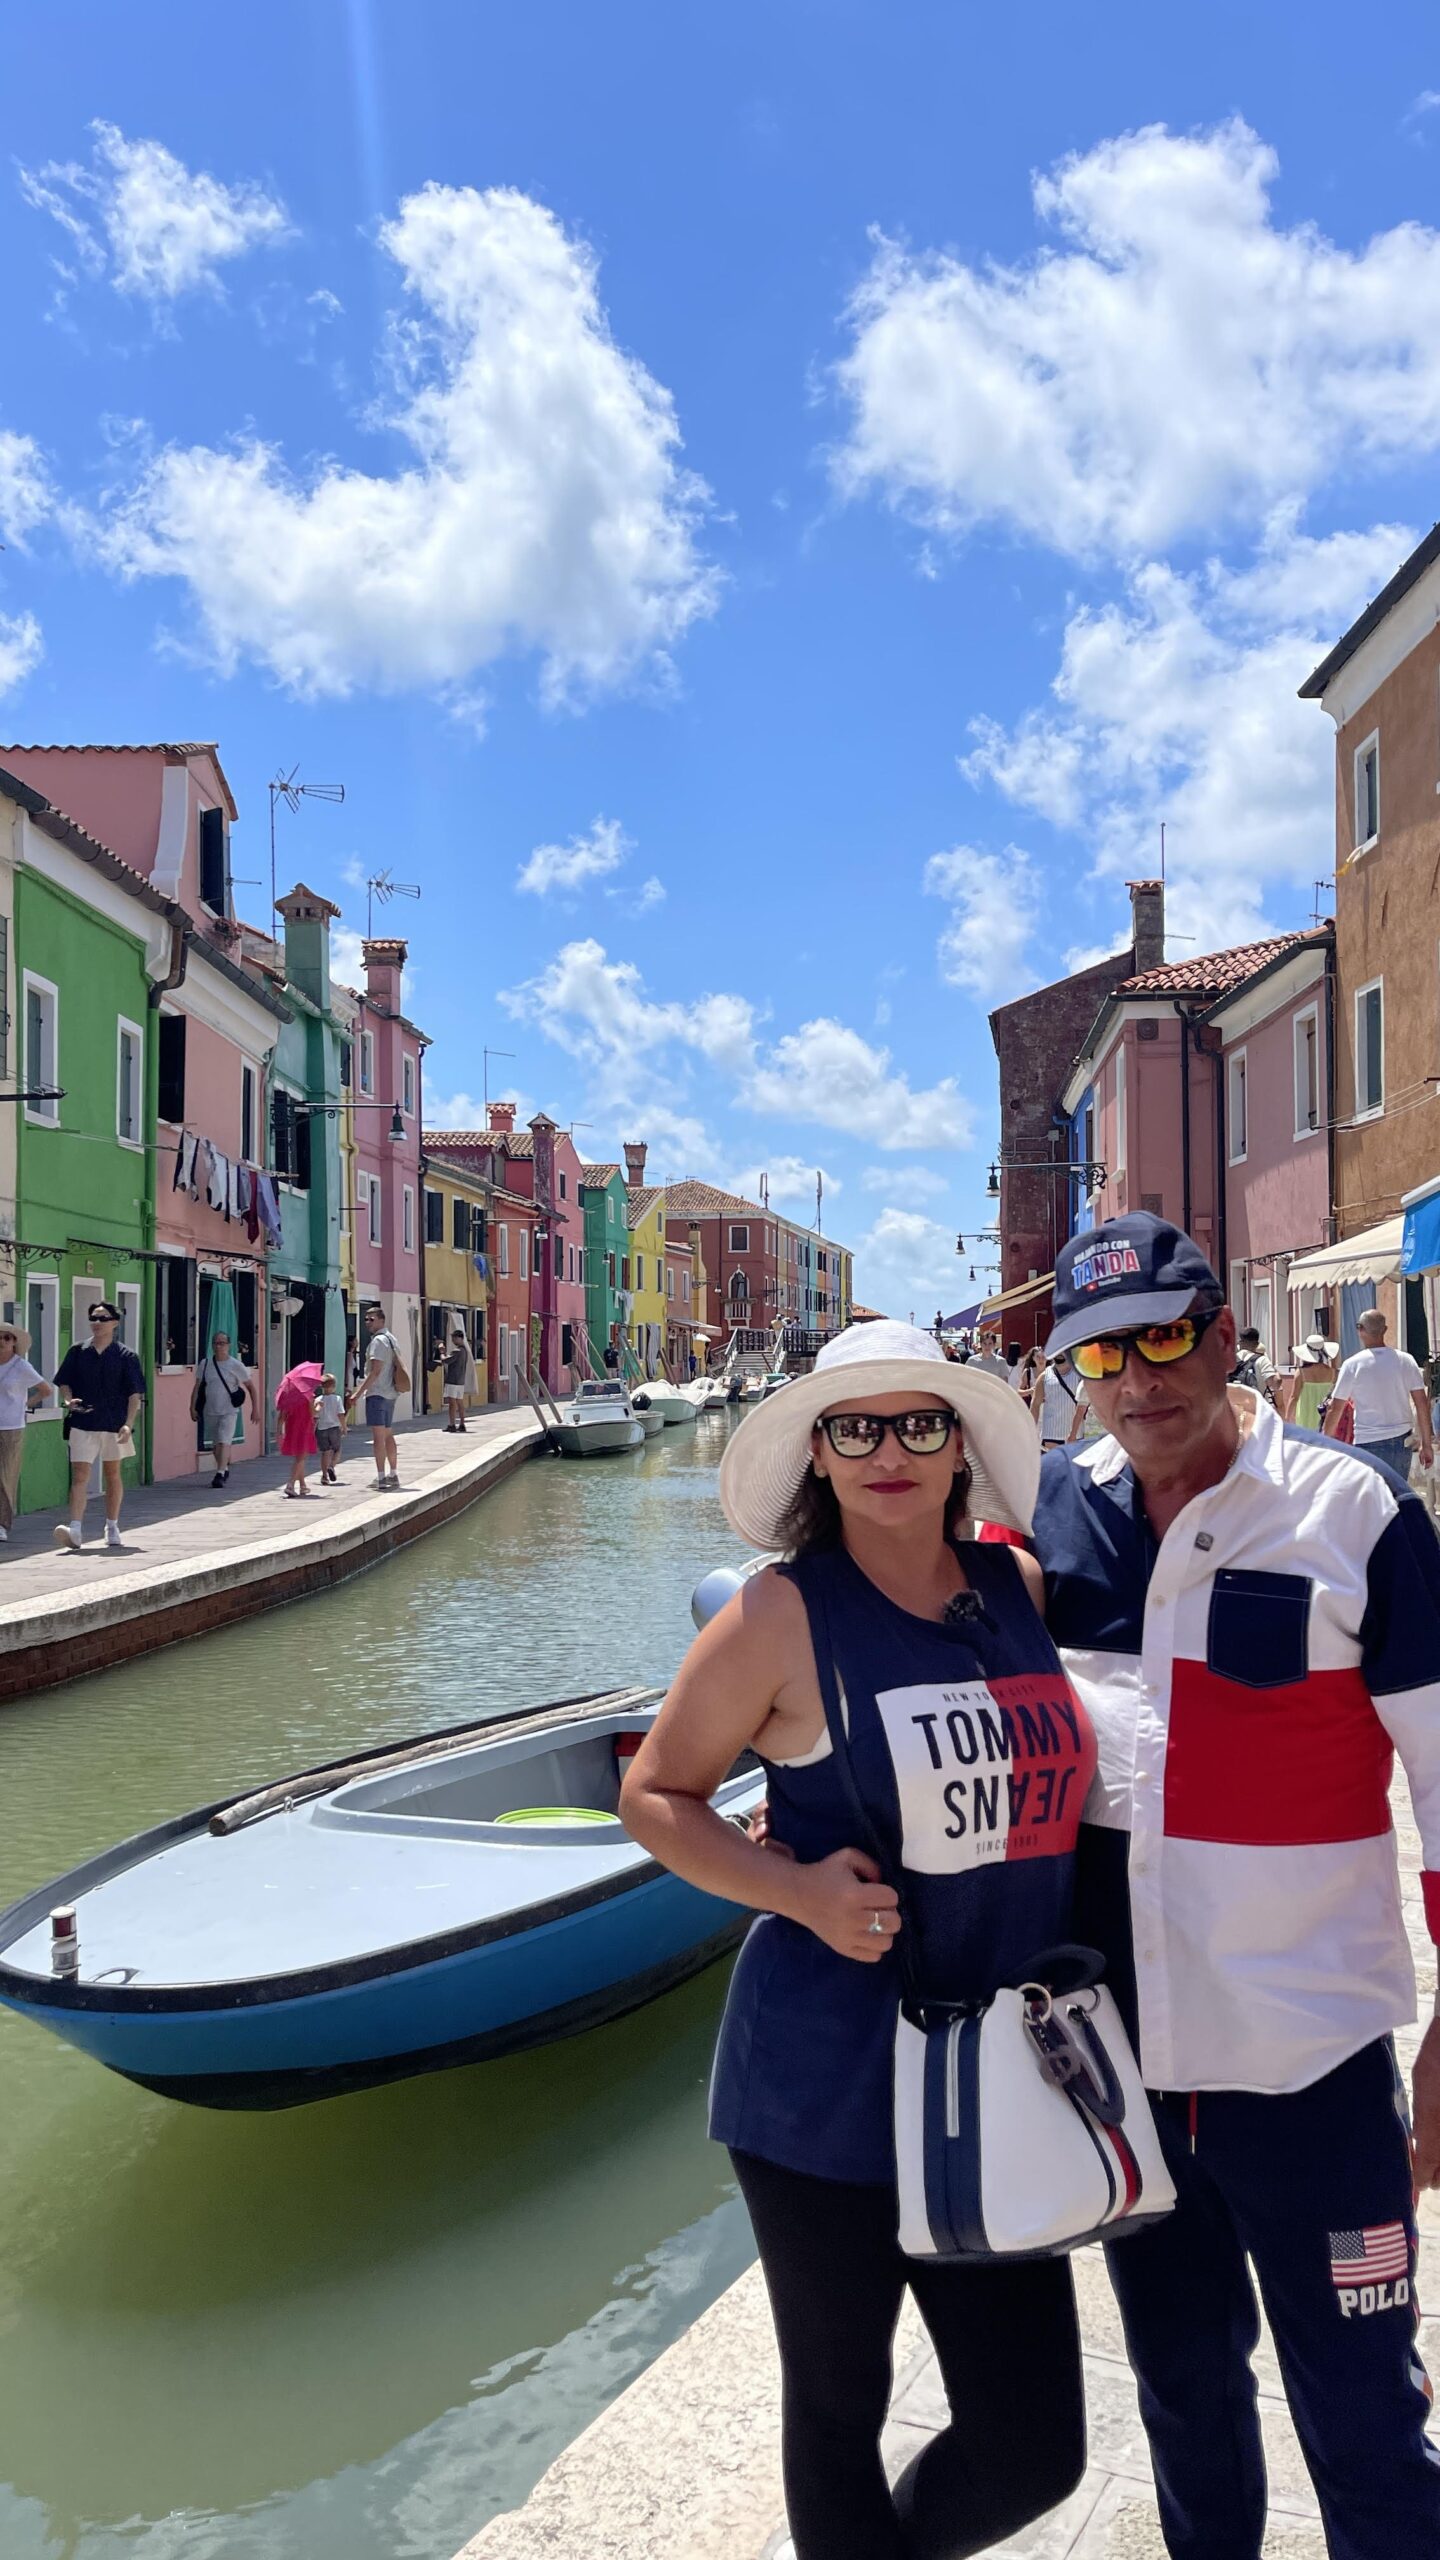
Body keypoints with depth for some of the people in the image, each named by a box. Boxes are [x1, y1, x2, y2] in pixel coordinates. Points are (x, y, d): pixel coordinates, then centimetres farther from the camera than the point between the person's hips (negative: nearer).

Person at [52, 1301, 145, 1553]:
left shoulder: (125, 1356, 0)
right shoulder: (77, 1351, 5)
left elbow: (135, 1394, -3)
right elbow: (64, 1382, 12)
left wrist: (129, 1424, -15)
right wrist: (68, 1400, -10)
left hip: (114, 1424, 0)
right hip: (82, 1424, 0)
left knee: (112, 1474, 13)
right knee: (79, 1475, -10)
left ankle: (112, 1527, 26)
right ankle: (74, 1530, -18)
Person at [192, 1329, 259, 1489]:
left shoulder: (236, 1365, -4)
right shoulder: (204, 1364, 3)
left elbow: (251, 1387, 1)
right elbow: (197, 1387, 10)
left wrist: (255, 1409, -3)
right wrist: (193, 1407, 2)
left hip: (229, 1411, -4)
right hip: (209, 1411, 4)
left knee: (224, 1441, -17)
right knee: (215, 1444, 13)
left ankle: (220, 1475, -21)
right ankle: (224, 1469, 32)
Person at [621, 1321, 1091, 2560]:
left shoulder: (1023, 1588, 1)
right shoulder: (787, 1613, -11)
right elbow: (655, 1793, -4)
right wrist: (798, 1889, -19)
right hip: (827, 2086, -4)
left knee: (1035, 2448, 13)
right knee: (838, 2413, 15)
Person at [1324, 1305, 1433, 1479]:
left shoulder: (1352, 1365, -7)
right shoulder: (1405, 1360, 1)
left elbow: (1335, 1408, -4)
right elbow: (1422, 1403, 1)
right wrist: (1427, 1444, 8)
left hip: (1369, 1445, -3)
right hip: (1402, 1441, 4)